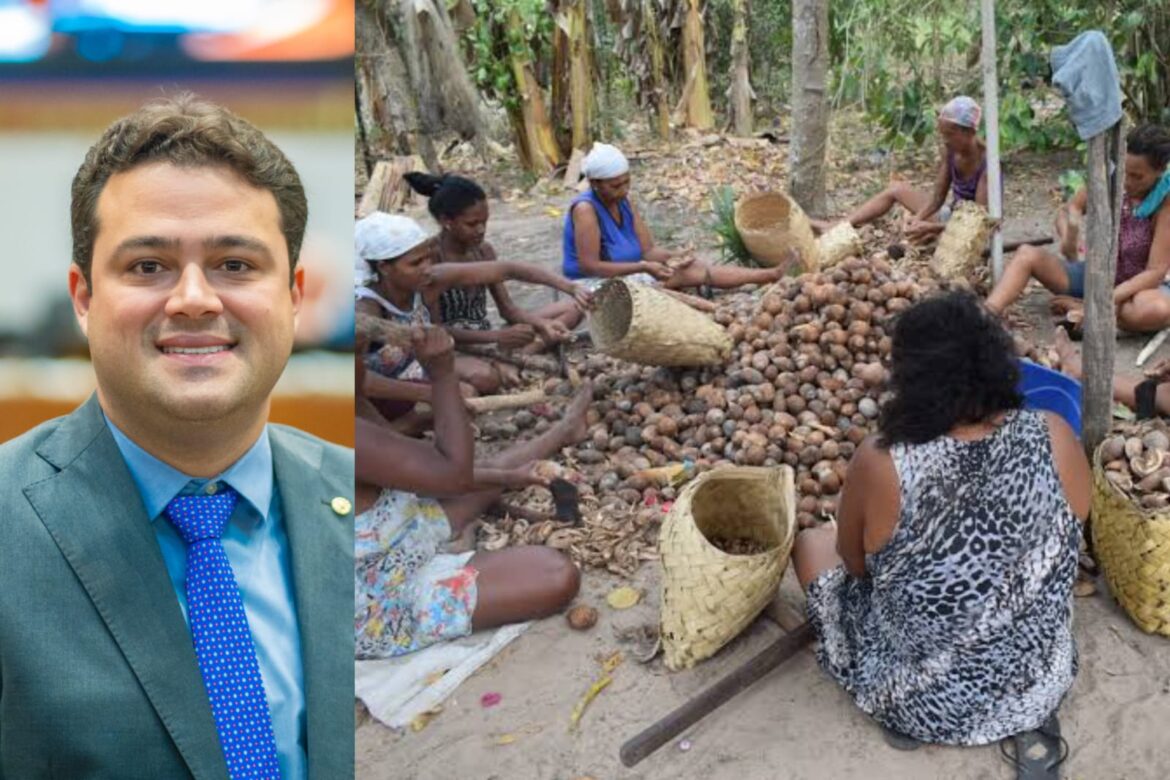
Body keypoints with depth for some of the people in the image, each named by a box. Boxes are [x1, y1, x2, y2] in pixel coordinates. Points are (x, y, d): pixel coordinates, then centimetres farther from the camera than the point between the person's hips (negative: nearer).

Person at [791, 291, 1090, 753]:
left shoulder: (881, 463, -27)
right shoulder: (1055, 438, -19)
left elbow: (854, 563, -7)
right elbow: (1063, 534, 2)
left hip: (923, 706, -3)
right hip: (1042, 686, 3)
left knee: (811, 542, 18)